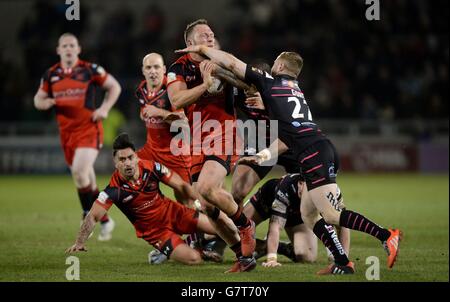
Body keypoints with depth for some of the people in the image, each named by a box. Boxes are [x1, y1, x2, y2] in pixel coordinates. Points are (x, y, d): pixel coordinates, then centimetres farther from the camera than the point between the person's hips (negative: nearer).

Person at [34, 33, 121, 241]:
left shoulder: (90, 70, -4)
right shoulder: (51, 75, 7)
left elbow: (114, 86, 6)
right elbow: (38, 99, 15)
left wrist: (105, 108, -7)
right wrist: (45, 103, -9)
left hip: (89, 129, -5)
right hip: (66, 132, 5)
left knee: (80, 171, -23)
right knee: (86, 178, 12)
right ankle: (104, 220, 27)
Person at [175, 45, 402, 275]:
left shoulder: (270, 83, 7)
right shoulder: (296, 91, 28)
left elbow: (231, 63, 7)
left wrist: (201, 49, 19)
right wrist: (264, 156, 26)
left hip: (314, 154, -8)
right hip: (323, 148, 8)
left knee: (331, 216, -12)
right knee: (308, 213, 13)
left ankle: (386, 236, -20)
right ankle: (342, 263, 6)